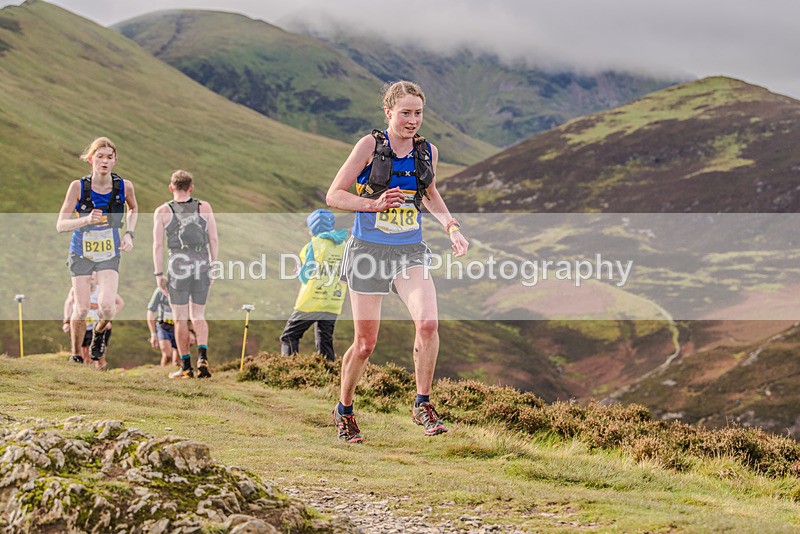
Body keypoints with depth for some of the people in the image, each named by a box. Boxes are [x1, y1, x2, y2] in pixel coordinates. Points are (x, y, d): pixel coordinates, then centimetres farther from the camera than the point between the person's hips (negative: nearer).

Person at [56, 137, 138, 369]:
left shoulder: (124, 186, -10)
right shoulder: (78, 186, -16)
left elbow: (133, 209, 14)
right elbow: (60, 224, -15)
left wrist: (129, 233, -1)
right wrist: (86, 220, -32)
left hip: (109, 254, 1)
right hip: (81, 254, -1)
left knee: (107, 306, -17)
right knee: (82, 309, -2)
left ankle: (99, 333, 19)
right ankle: (76, 355, 22)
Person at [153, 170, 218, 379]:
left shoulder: (162, 211, 2)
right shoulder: (204, 208, 7)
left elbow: (158, 245, -3)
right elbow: (214, 239, 5)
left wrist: (159, 274, 0)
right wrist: (213, 266, 12)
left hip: (178, 265, -2)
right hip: (202, 264, 2)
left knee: (181, 319, 6)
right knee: (198, 316, 14)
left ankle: (186, 367, 7)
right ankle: (202, 357, -7)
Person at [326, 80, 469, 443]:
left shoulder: (427, 151, 5)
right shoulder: (370, 145, -8)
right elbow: (334, 195, -6)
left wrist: (451, 227, 10)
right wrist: (374, 203, -20)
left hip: (410, 252, 3)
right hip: (369, 250, -3)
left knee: (428, 322, -21)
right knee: (365, 343, 1)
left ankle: (423, 405, -5)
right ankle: (344, 411, 25)